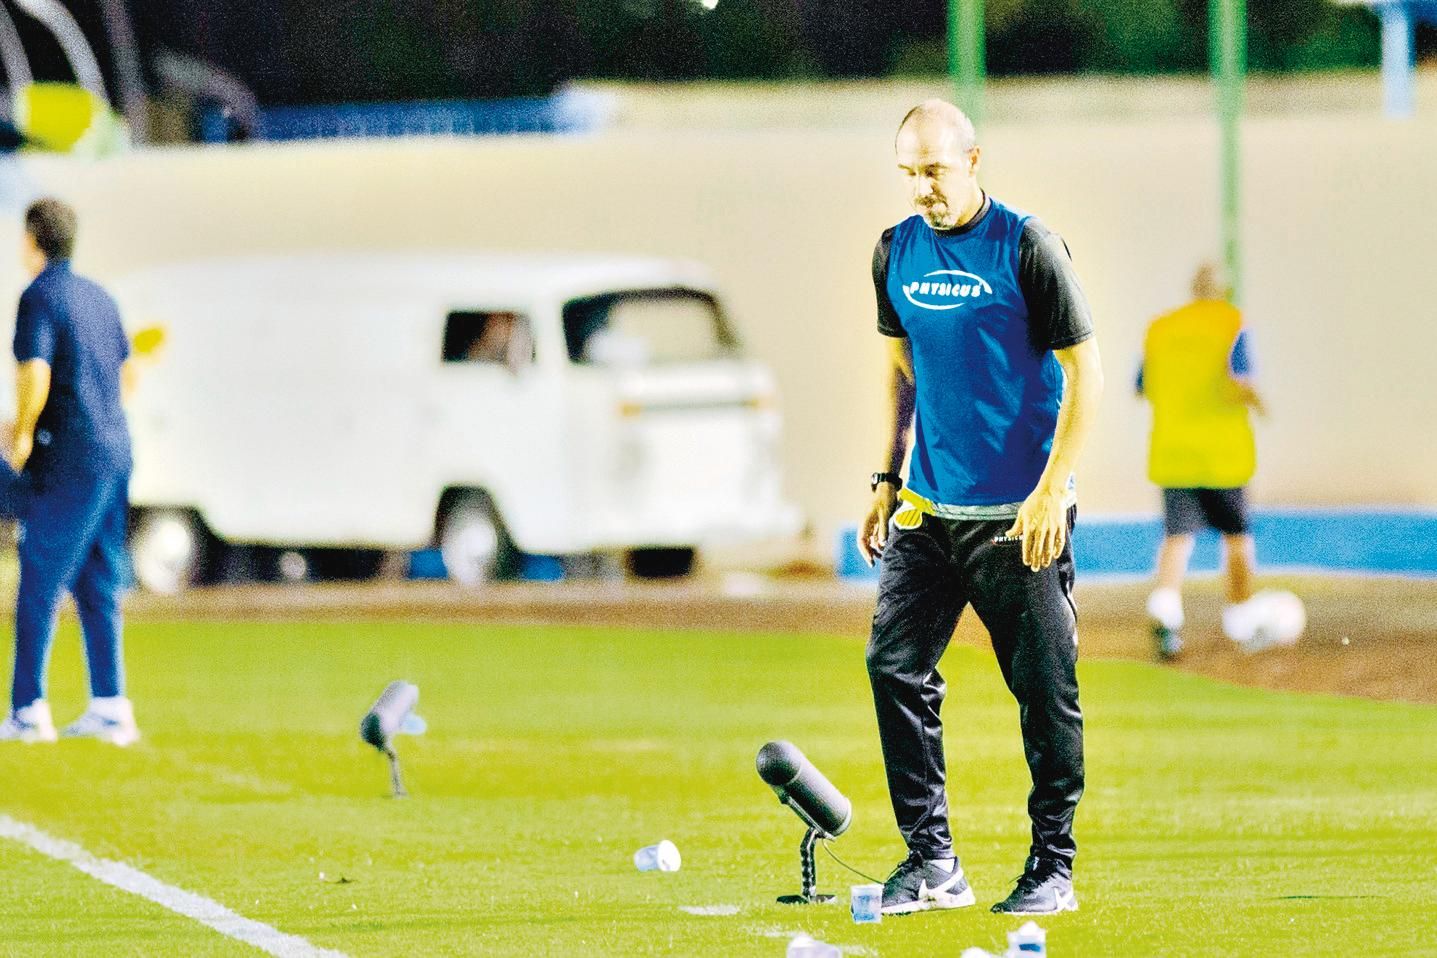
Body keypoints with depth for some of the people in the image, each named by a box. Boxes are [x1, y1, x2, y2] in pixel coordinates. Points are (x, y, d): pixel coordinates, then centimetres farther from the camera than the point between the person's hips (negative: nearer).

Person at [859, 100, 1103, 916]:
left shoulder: (1026, 246, -9)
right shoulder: (898, 252, 8)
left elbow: (1084, 372, -8)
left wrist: (1051, 491, -15)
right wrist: (889, 480, 13)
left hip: (1020, 514, -5)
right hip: (930, 510, 5)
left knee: (1045, 689, -2)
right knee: (895, 668, -1)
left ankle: (1053, 866, 8)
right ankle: (932, 859, 6)